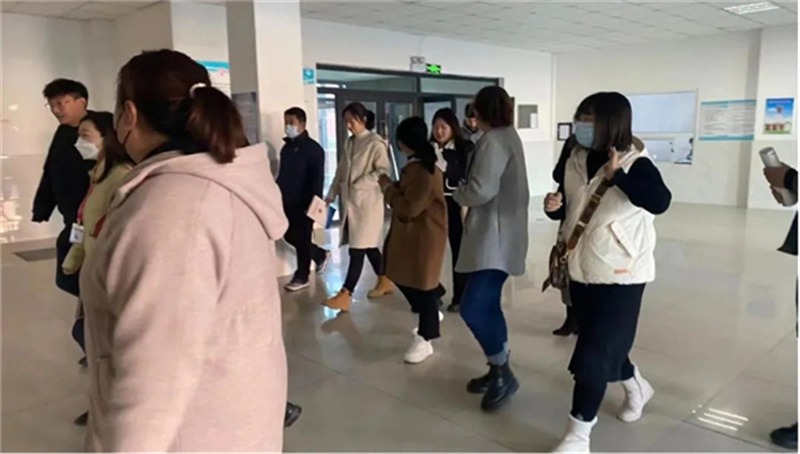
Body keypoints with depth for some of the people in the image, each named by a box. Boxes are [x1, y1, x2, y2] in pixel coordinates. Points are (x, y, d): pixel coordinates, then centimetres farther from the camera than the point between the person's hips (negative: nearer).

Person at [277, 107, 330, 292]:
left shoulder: (313, 148, -11)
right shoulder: (287, 147, 12)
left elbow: (317, 178, -16)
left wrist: (314, 204, -22)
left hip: (304, 203, -8)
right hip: (288, 202, 8)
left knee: (302, 239, 1)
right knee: (290, 236, 13)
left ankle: (301, 278, 15)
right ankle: (321, 255, 34)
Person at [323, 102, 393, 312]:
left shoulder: (376, 143, -7)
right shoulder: (349, 143, 15)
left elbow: (383, 170, -15)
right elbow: (341, 171, 15)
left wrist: (359, 184, -17)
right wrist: (331, 194, 7)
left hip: (367, 201, -7)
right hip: (350, 201, 7)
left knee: (358, 248, -8)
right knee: (367, 246, 14)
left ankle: (344, 296, -9)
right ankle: (384, 282, 30)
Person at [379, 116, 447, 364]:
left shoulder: (426, 172, -24)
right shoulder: (415, 166, 9)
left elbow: (409, 208, -26)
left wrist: (388, 188, -15)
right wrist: (392, 186, 0)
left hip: (425, 236, -10)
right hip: (408, 233, 10)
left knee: (423, 284, 1)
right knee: (403, 277, 18)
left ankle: (424, 340, 14)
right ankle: (431, 315, 39)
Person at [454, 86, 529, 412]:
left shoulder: (493, 141, -15)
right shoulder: (509, 136, 19)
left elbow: (482, 190, -22)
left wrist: (458, 194, -3)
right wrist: (467, 192, 7)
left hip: (495, 237, -11)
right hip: (498, 234, 11)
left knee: (473, 308, -10)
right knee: (486, 305, 15)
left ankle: (503, 374, 3)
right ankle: (498, 370, 26)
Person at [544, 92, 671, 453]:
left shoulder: (635, 164, -15)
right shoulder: (574, 161, 2)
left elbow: (660, 202, -31)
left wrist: (618, 176, -36)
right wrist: (553, 206, -10)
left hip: (620, 274, -6)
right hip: (582, 270, 7)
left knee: (594, 353, -4)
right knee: (605, 343, 21)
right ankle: (636, 387, 50)